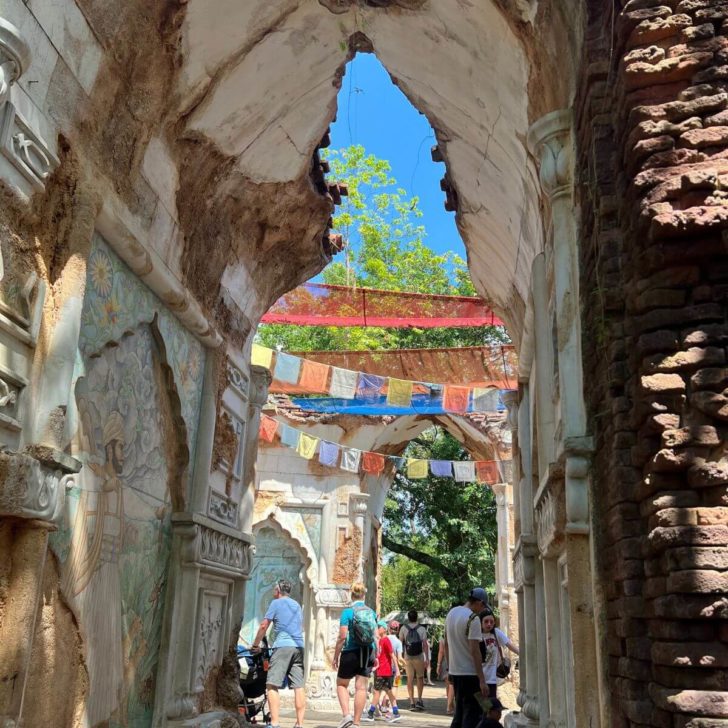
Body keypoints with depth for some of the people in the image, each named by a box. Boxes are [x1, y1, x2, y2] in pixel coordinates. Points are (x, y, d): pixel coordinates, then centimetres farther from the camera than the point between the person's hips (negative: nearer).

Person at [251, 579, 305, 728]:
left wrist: (255, 644, 12)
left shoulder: (276, 603, 5)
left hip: (283, 646, -6)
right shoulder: (297, 605, 23)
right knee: (299, 686, 3)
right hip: (299, 647, 6)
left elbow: (264, 626, 2)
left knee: (272, 685, -7)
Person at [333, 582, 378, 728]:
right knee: (361, 687, 7)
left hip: (351, 652, -3)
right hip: (367, 653, 4)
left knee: (341, 684, 15)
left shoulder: (348, 612, -8)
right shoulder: (371, 612, 4)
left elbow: (342, 637, -12)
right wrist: (376, 656, 14)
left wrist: (335, 656, -4)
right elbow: (376, 636, 6)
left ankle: (346, 715, -1)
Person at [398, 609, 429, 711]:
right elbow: (425, 644, -7)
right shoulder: (422, 629, -4)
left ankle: (412, 702, 5)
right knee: (420, 678, 13)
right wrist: (427, 658, -4)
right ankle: (419, 700, 6)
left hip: (407, 657, 1)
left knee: (410, 679, 6)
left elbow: (400, 642, 3)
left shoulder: (403, 628, 0)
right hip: (419, 657, -1)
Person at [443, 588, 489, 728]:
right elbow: (474, 650, -20)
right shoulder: (473, 619, -16)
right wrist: (482, 680, -19)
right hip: (469, 673, -8)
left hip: (454, 671, 8)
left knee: (459, 712, 18)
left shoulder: (451, 613, 9)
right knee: (472, 715, -2)